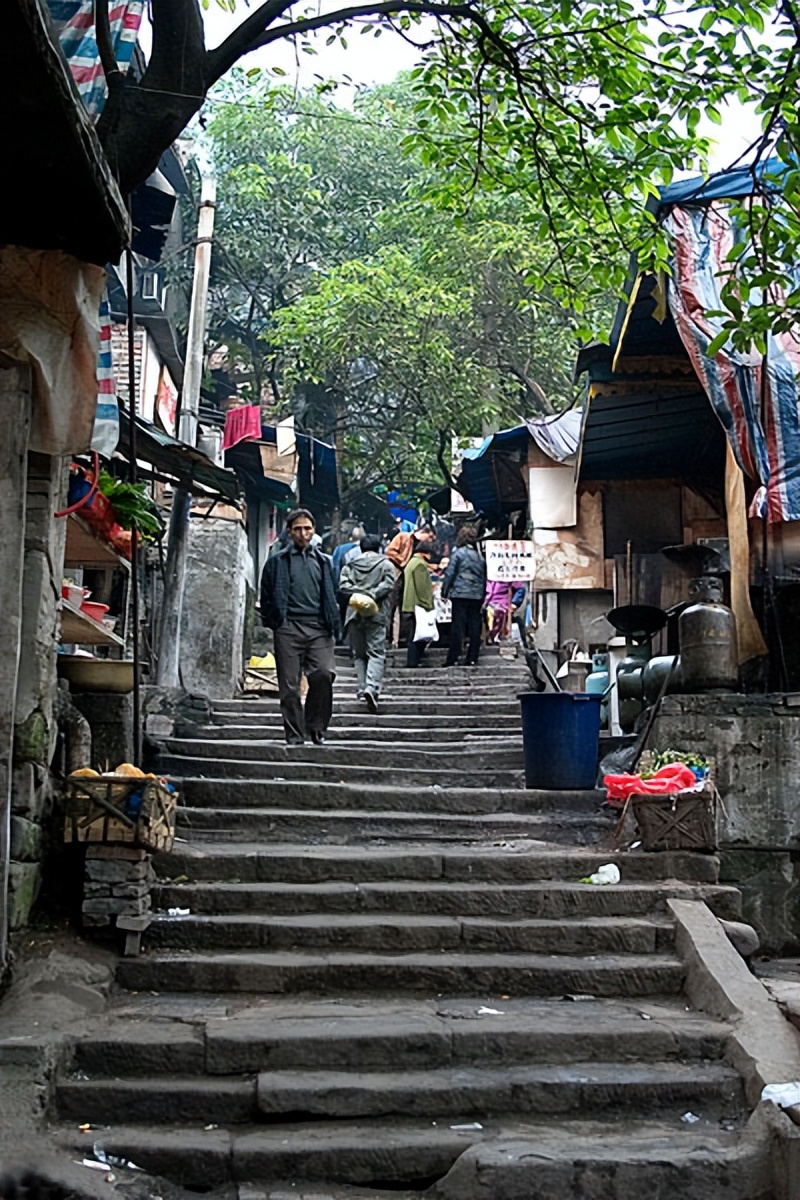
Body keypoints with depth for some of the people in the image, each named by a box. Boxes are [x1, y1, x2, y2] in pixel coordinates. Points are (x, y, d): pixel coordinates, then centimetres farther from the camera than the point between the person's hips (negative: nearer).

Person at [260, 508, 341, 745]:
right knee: (290, 685, -1)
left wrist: (332, 624, 11)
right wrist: (274, 621, 2)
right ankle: (295, 736, 7)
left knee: (324, 674, -16)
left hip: (318, 629, 1)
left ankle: (316, 727, 2)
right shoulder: (277, 561, 10)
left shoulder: (323, 561, 18)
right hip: (289, 628, -1)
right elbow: (267, 596, 11)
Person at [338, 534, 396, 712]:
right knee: (376, 653, -4)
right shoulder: (386, 565, 6)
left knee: (359, 654, 13)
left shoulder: (349, 566, 12)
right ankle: (372, 688, -23)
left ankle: (362, 690, 9)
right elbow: (388, 585, -9)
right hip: (376, 615, -2)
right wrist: (371, 595, -11)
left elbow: (343, 586, -2)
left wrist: (358, 594, -6)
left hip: (354, 615, 3)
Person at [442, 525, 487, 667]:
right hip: (477, 595, 4)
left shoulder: (459, 553, -4)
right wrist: (483, 597, 17)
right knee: (474, 627, 5)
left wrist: (444, 592, 1)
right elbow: (484, 577, 13)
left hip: (460, 594, -4)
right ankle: (472, 659, 6)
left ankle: (453, 659, -5)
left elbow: (449, 574, -6)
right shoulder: (479, 555, 11)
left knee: (458, 627, -4)